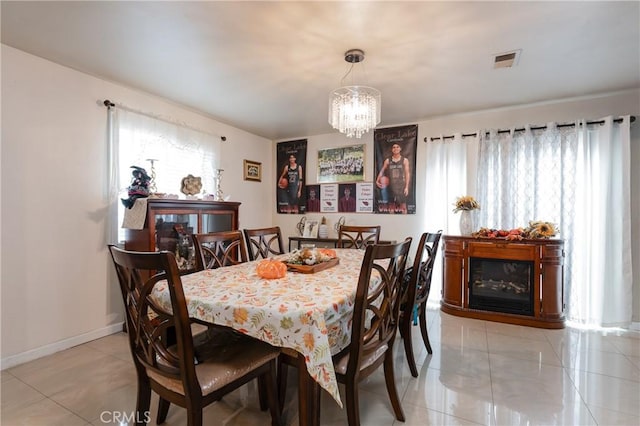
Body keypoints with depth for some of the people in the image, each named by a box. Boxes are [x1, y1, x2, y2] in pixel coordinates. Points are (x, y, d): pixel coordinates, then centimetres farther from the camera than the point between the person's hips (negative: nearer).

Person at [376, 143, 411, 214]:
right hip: (391, 186, 2)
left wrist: (407, 187, -6)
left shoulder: (405, 160, 3)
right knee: (391, 206, 7)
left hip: (401, 186, -2)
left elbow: (407, 173, 0)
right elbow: (382, 171, 8)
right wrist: (377, 181, -8)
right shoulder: (387, 161, 6)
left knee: (403, 206, -3)